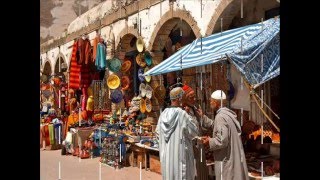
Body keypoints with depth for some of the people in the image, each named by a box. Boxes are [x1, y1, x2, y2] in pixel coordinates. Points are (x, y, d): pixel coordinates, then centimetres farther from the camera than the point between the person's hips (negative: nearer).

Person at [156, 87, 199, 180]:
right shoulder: (183, 114, -17)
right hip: (181, 154, -5)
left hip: (166, 155, 6)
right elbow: (194, 132, -7)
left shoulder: (163, 114, -1)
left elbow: (158, 133, 9)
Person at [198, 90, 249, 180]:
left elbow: (222, 140, -25)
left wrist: (209, 141, -9)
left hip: (226, 160, -9)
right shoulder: (228, 114, 10)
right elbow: (216, 125, 24)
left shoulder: (220, 117, -20)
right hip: (234, 158, 9)